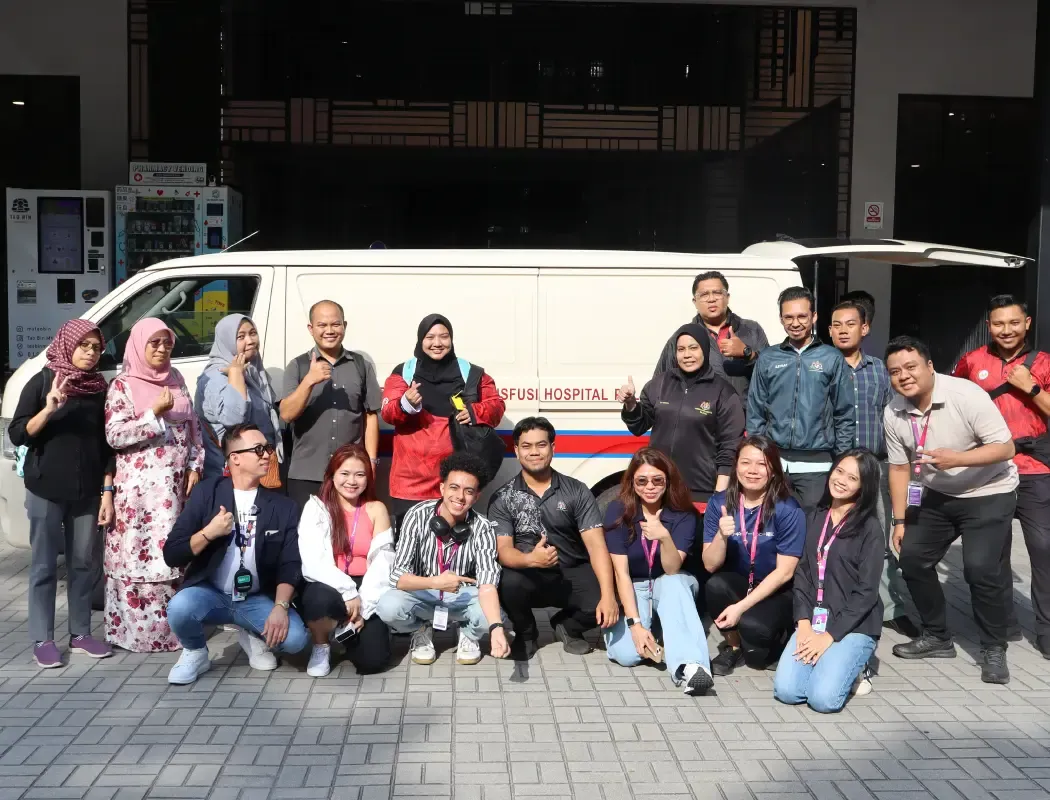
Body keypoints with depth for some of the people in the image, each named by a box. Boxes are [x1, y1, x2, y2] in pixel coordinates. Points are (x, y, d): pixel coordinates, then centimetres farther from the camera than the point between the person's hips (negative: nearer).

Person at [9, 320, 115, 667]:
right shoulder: (42, 382, -3)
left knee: (84, 563, 8)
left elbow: (107, 445, 7)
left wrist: (107, 491, 2)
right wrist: (48, 410, -22)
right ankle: (42, 640, 9)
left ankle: (80, 634, 18)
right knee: (44, 565, 3)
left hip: (88, 492, 3)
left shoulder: (100, 389, 6)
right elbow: (17, 435, -6)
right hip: (46, 491, -3)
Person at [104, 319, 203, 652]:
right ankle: (135, 631, 5)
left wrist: (195, 467, 4)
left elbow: (193, 427, 14)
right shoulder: (123, 385, -3)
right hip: (139, 486, -5)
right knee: (139, 556, -3)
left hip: (176, 484, 5)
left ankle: (170, 626, 15)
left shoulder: (176, 380, 13)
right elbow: (114, 436, -10)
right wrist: (155, 413, -16)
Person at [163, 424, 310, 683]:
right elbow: (172, 555, -5)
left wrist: (280, 607, -20)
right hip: (209, 592, -1)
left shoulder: (284, 506, 1)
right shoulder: (207, 494, -2)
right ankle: (195, 652, 1)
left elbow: (289, 565, -4)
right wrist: (208, 533, -20)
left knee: (295, 637, -25)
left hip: (257, 599, 1)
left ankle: (253, 636, 12)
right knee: (179, 608, -34)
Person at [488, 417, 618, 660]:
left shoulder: (577, 492, -4)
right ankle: (525, 633, 2)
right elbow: (503, 550, -13)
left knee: (603, 607, -28)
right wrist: (530, 559, -37)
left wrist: (608, 595, -26)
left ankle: (566, 627, 11)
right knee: (509, 583, -35)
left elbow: (596, 545, -13)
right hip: (528, 576, 0)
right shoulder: (502, 498, -4)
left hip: (572, 575, 1)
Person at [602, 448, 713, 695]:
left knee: (674, 583, -37)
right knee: (626, 653, -28)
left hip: (670, 587, 0)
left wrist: (664, 537, -43)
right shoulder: (618, 511, -14)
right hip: (633, 590, 0)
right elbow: (621, 572, -18)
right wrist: (635, 623, -28)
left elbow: (672, 570, -23)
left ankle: (688, 666, -48)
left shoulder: (683, 515, -12)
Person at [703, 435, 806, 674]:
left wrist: (741, 606, -23)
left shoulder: (788, 509, -17)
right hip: (738, 585, 3)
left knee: (752, 625, -32)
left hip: (777, 592, -3)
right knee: (715, 585, -30)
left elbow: (784, 572, -17)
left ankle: (776, 637, 6)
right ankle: (733, 646, -2)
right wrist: (721, 536, -30)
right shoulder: (719, 503, -8)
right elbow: (710, 565, -10)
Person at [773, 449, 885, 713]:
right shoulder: (817, 518, 10)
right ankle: (831, 663, 13)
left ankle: (851, 668, 9)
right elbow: (803, 573, 7)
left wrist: (830, 635, -15)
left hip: (854, 625, -4)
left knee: (823, 698, -22)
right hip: (814, 621, 5)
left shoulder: (870, 528, -7)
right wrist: (804, 622, -6)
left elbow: (866, 593, -10)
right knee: (786, 690, -14)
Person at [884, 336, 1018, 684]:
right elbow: (899, 467, 2)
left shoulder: (967, 395, -24)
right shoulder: (894, 413, -9)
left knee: (981, 568, -18)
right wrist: (900, 520, 1)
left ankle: (994, 649, 3)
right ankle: (937, 637, 19)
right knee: (912, 557, -1)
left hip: (988, 493, -5)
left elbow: (1005, 447, -22)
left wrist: (956, 458, -36)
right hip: (936, 495, 6)